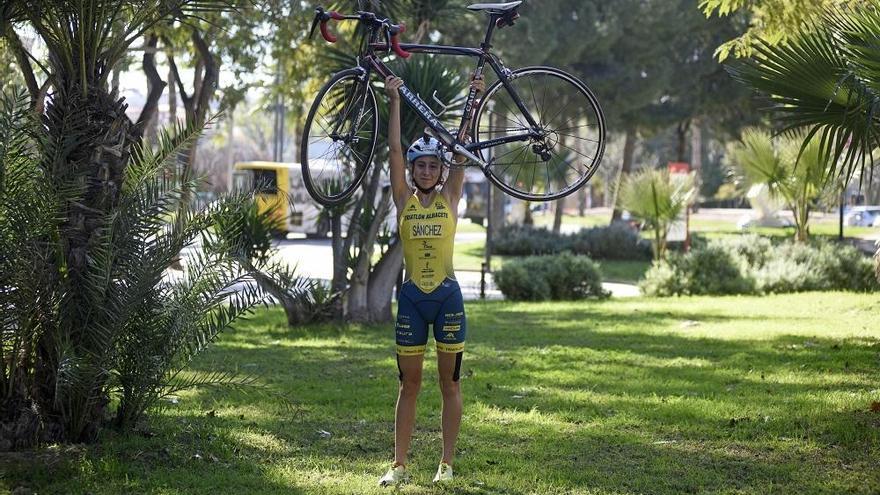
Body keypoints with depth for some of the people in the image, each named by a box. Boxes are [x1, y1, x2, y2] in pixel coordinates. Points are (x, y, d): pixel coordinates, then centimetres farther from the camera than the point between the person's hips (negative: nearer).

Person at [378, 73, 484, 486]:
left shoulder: (449, 198, 3)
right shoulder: (404, 200, 3)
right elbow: (394, 150, -4)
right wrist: (394, 102, -9)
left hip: (447, 295, 0)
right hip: (412, 297, 1)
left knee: (449, 383, 4)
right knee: (409, 386, 6)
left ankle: (446, 464, 11)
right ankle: (399, 464, 10)